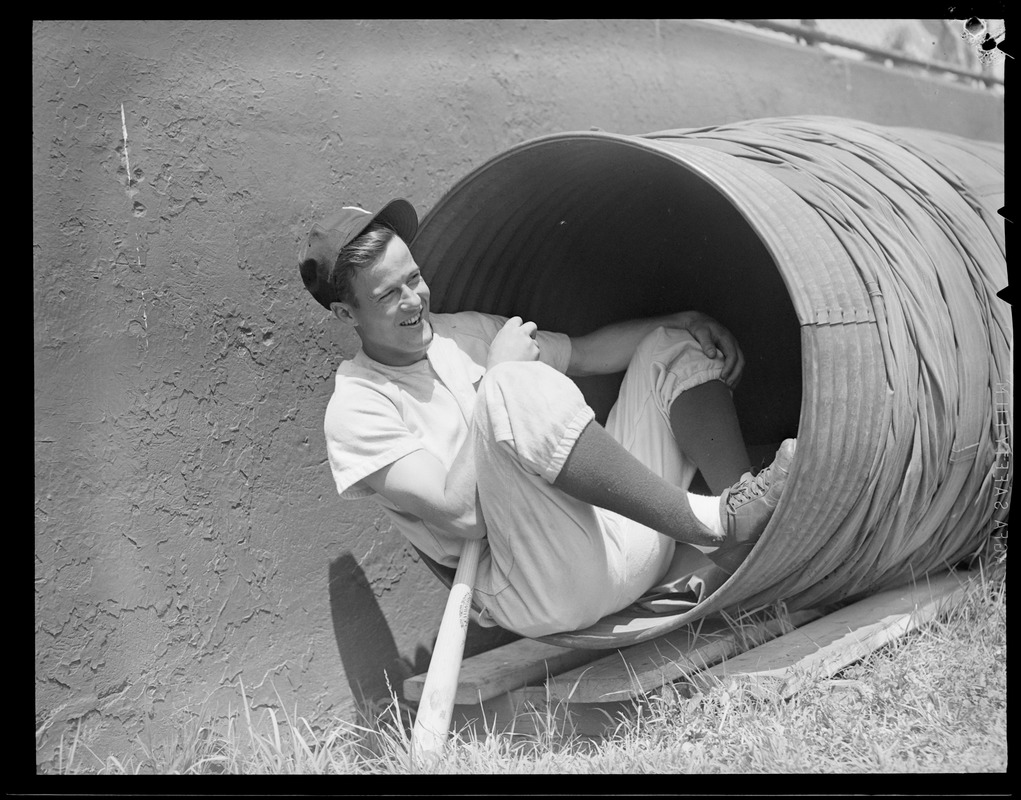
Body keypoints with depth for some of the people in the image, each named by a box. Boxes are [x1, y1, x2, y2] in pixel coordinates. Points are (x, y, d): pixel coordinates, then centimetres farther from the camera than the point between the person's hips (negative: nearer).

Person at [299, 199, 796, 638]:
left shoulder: (462, 332, 18)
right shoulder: (355, 410, -6)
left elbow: (583, 354, 24)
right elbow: (457, 510, -18)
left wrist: (680, 322, 9)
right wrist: (496, 374, -13)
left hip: (619, 531, 9)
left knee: (673, 345, 10)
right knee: (515, 388, -33)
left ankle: (742, 546, -10)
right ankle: (710, 524, -31)